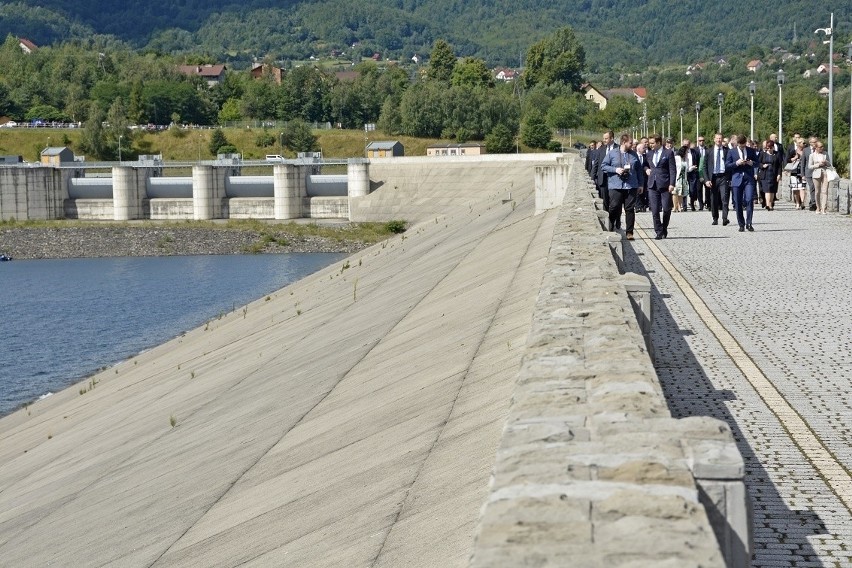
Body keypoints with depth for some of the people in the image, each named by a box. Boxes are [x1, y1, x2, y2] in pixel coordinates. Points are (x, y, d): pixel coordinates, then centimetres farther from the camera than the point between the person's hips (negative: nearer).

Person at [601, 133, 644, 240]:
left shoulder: (634, 155, 12)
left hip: (631, 186, 3)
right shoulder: (612, 153, 4)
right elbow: (604, 166, 4)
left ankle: (629, 232, 5)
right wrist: (615, 169, -11)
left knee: (630, 209, 1)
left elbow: (639, 170, 16)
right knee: (614, 208, -6)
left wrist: (640, 184, 12)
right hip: (616, 186, -2)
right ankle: (611, 230, 9)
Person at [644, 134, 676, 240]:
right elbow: (644, 164, 31)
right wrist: (646, 169, 8)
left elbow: (672, 170, -5)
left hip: (665, 186, -4)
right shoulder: (649, 154, 13)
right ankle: (659, 232, 3)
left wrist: (672, 184, -13)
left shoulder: (668, 153, -2)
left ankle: (664, 229, 21)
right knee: (655, 211, -2)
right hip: (652, 186, 4)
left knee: (666, 209, 1)